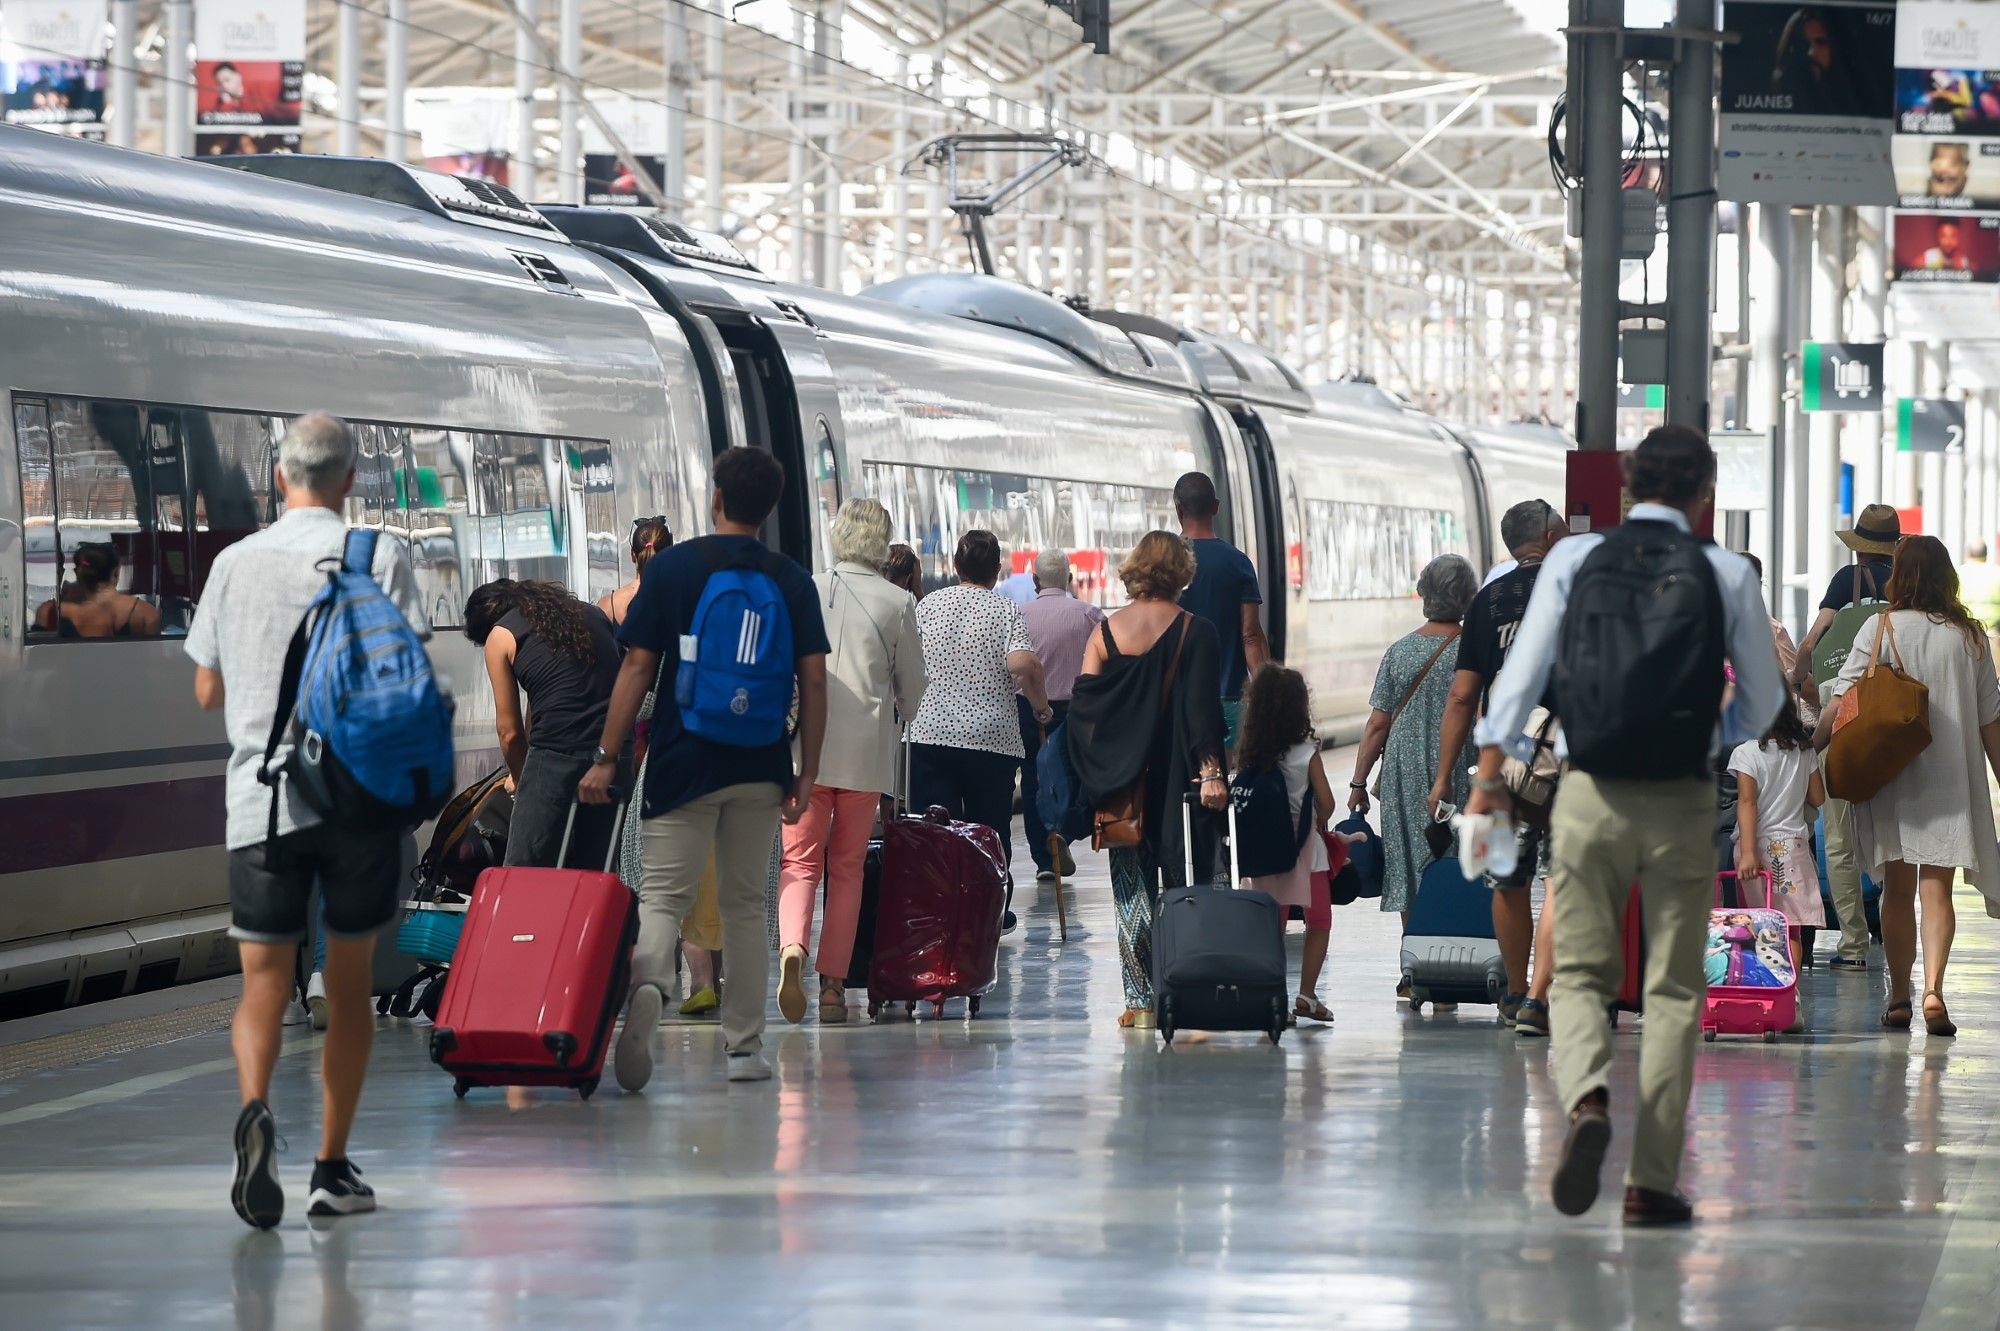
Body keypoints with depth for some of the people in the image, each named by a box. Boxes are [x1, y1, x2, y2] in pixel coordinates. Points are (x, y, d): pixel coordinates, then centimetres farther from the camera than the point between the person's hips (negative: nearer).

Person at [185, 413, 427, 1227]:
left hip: (261, 799, 1)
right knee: (349, 986, 11)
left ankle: (255, 1109, -29)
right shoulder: (379, 559, -1)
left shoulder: (236, 564, 6)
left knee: (264, 982, 0)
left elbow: (207, 691, 12)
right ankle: (332, 1171, 12)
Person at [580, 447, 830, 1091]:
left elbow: (637, 668, -5)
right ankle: (745, 1047, 11)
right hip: (761, 766, 2)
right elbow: (813, 681, 0)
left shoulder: (672, 568, -2)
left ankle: (648, 981, -34)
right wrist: (806, 773, 7)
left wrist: (606, 758, -1)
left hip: (683, 761, -2)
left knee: (665, 893, -2)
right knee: (744, 904, 12)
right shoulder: (792, 581, 3)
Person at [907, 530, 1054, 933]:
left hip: (930, 733, 2)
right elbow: (1023, 663, -18)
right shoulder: (1006, 611, -3)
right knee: (991, 829, 10)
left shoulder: (928, 605, 7)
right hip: (990, 737, -2)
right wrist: (1041, 705, -2)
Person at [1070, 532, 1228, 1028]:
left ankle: (1139, 1001, 3)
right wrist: (1211, 771, -15)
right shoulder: (1196, 632, -6)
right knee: (1184, 888, 5)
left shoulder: (1106, 632, 2)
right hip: (1178, 782, -2)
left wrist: (1094, 780, 5)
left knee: (1132, 889, 7)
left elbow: (1081, 705, -1)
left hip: (1122, 784, 2)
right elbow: (1204, 707, -13)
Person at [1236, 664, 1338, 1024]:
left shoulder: (1248, 754, -2)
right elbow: (1326, 803, -10)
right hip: (1303, 847, -3)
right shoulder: (1307, 753, -11)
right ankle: (1306, 994, 0)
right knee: (1319, 922, 8)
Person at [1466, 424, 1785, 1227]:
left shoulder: (1573, 560, 1)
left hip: (1590, 796, 0)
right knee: (1672, 989, 7)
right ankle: (1653, 1180, 4)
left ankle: (1586, 1096, -21)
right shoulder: (1727, 575, 1)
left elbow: (1521, 673, -1)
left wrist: (1489, 775, 6)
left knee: (1579, 973, 10)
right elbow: (1763, 703, 8)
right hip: (1684, 800, 0)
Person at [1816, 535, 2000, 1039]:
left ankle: (1899, 997, 13)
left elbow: (1840, 705, -9)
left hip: (1892, 778, -1)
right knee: (1937, 888, -2)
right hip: (1952, 781, 1)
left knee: (1897, 891, 9)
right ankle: (1933, 989, -19)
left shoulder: (1882, 630, -4)